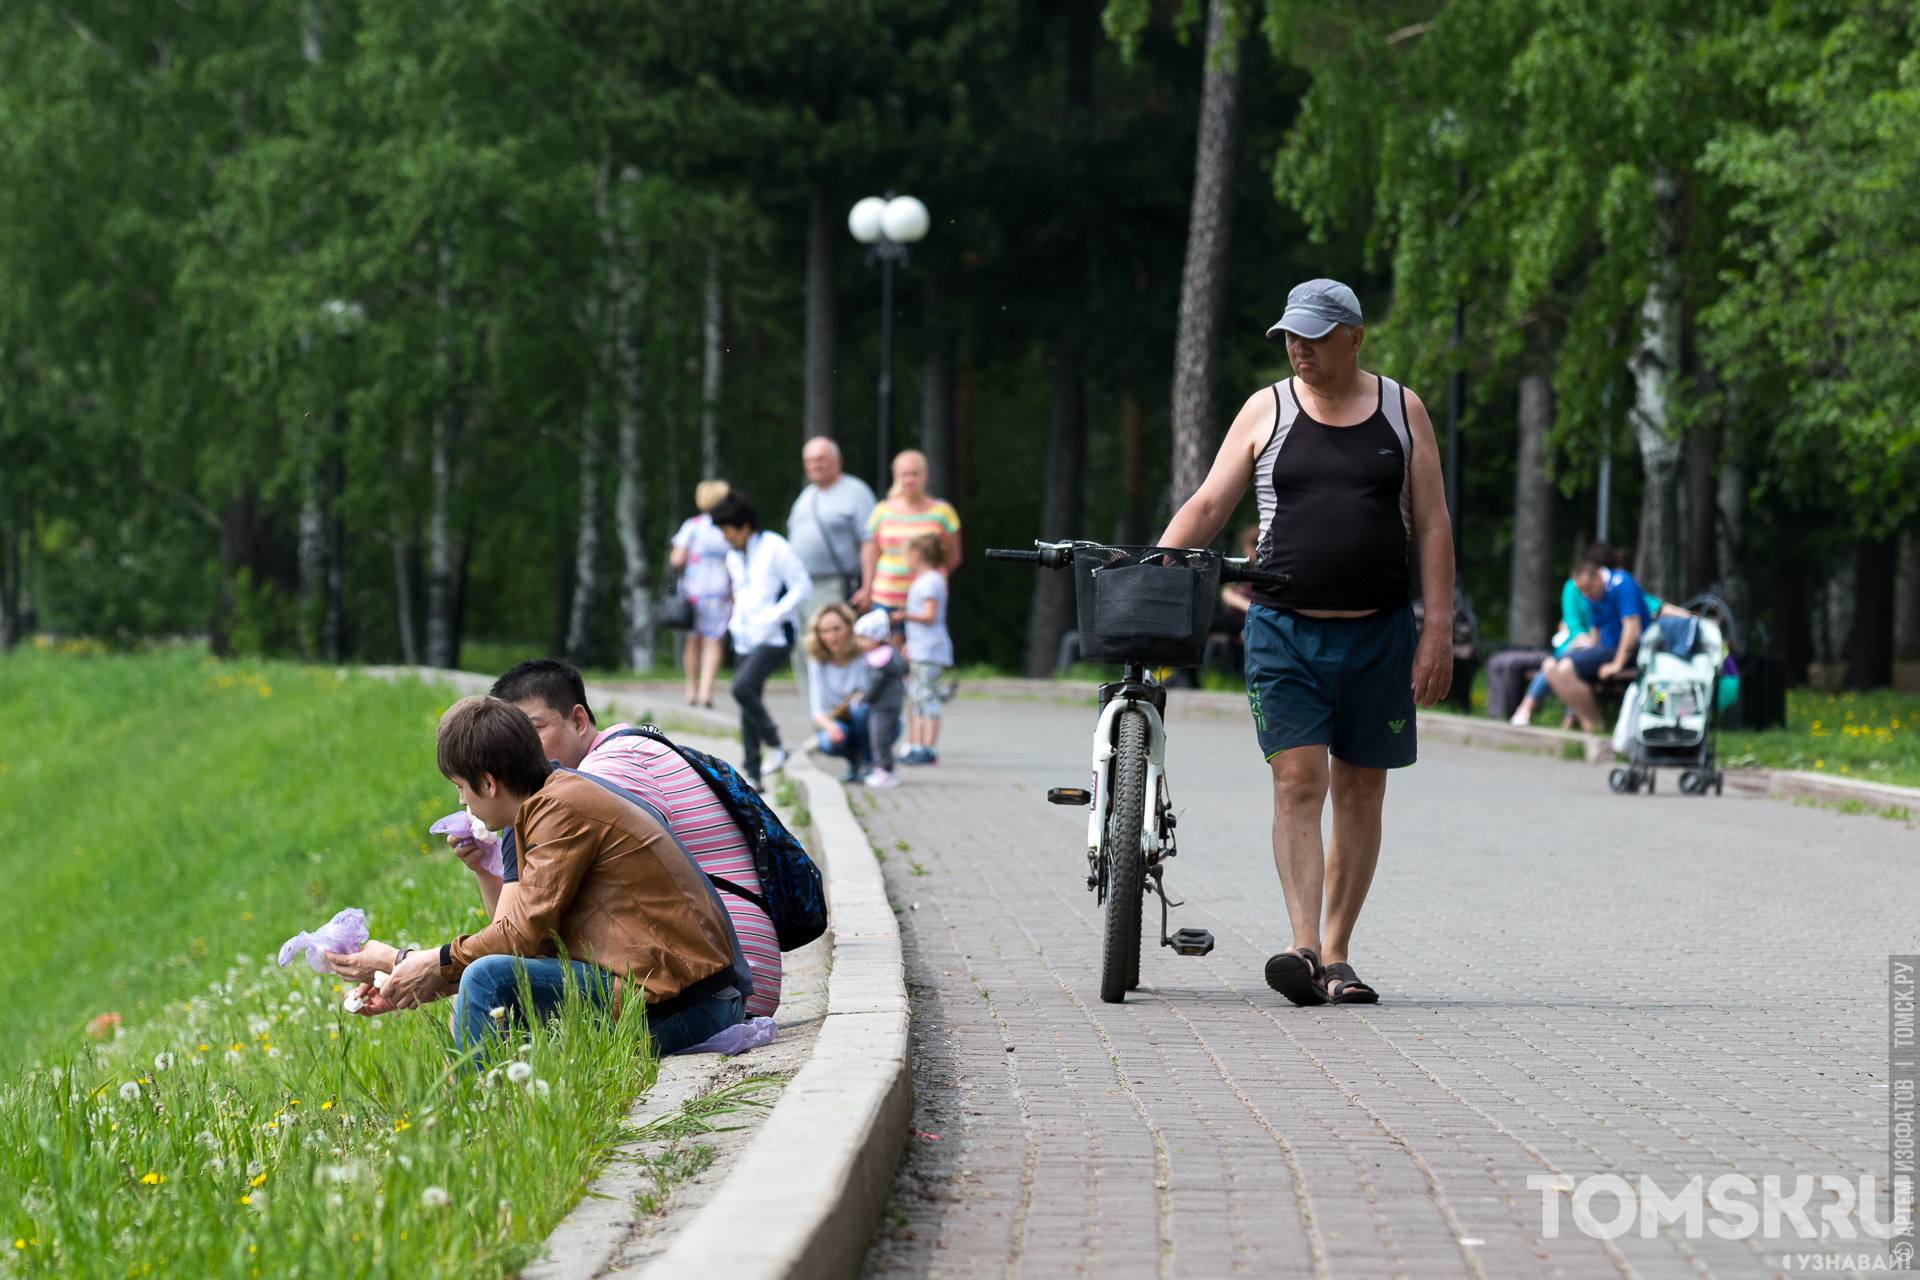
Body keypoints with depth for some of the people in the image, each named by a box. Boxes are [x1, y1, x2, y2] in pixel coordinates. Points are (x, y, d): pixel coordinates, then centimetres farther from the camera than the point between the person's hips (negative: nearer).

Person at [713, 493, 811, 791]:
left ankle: (775, 745, -9)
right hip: (745, 640, 8)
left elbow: (803, 587, -10)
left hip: (775, 638, -8)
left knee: (742, 687, -25)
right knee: (748, 705, 5)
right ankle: (751, 773, 9)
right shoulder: (733, 557, 16)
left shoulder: (775, 548, -8)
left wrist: (772, 617, -16)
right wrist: (736, 622, 13)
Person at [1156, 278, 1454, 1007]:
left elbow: (1431, 524, 6)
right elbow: (1207, 507, 6)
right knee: (1298, 782, -13)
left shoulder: (1402, 411, 7)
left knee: (1359, 792, 5)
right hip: (1285, 632, -1)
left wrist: (1439, 629, -2)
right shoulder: (1266, 412, 6)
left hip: (1378, 632, 1)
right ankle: (1305, 951, -20)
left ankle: (1337, 956, 13)